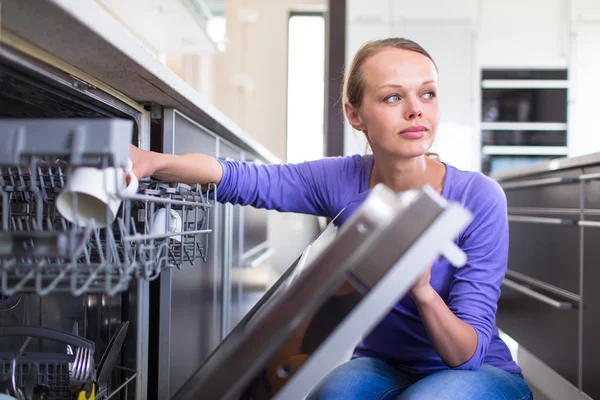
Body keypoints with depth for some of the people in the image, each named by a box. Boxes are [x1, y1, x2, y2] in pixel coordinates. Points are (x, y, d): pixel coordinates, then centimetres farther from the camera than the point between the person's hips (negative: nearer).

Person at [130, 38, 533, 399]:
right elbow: (241, 179, -16)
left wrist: (423, 291, -43)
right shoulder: (343, 181, -14)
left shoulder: (478, 198, -22)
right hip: (383, 366, 2)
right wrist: (154, 160, -34)